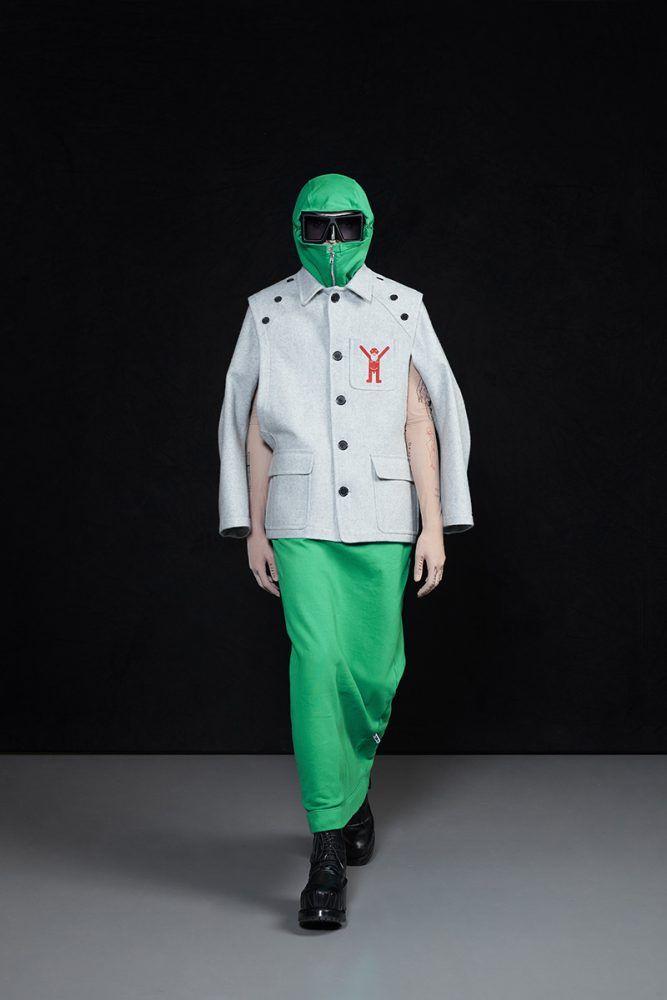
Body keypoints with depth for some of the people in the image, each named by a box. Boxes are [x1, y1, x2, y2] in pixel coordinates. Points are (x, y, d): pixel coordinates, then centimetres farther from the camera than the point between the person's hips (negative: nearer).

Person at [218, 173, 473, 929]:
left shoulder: (401, 310, 4)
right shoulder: (268, 313, 5)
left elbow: (421, 422, 2)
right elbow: (254, 428, 6)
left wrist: (435, 525, -3)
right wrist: (253, 529, 3)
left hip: (381, 519, 1)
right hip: (301, 520, -1)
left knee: (373, 670, 5)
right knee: (317, 664, -12)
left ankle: (352, 785, 36)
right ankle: (328, 853, -6)